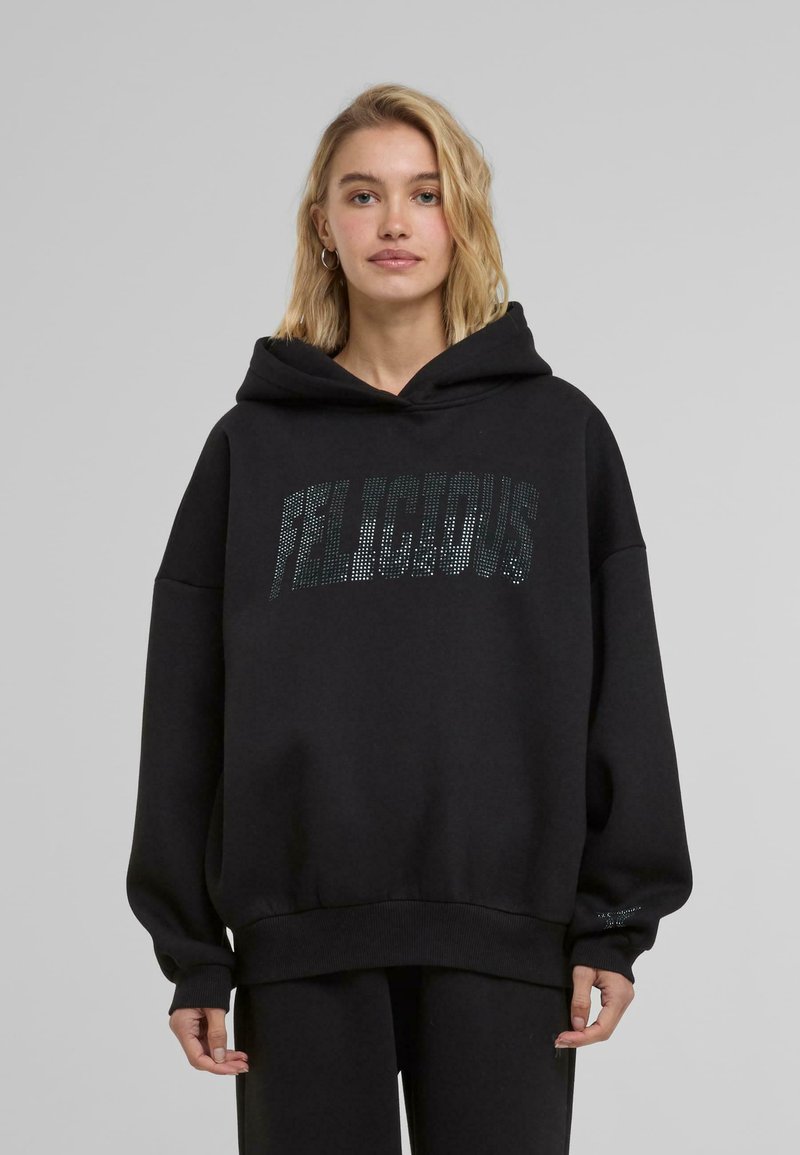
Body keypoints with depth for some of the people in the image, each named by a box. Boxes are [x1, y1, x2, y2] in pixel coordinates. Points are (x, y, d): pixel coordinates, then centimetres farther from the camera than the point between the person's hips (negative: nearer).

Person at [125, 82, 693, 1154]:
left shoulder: (560, 430, 8)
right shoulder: (254, 443, 9)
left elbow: (622, 682, 5)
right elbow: (186, 701, 6)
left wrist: (619, 916, -2)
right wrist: (191, 948, 2)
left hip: (506, 924, 0)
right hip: (301, 928, 1)